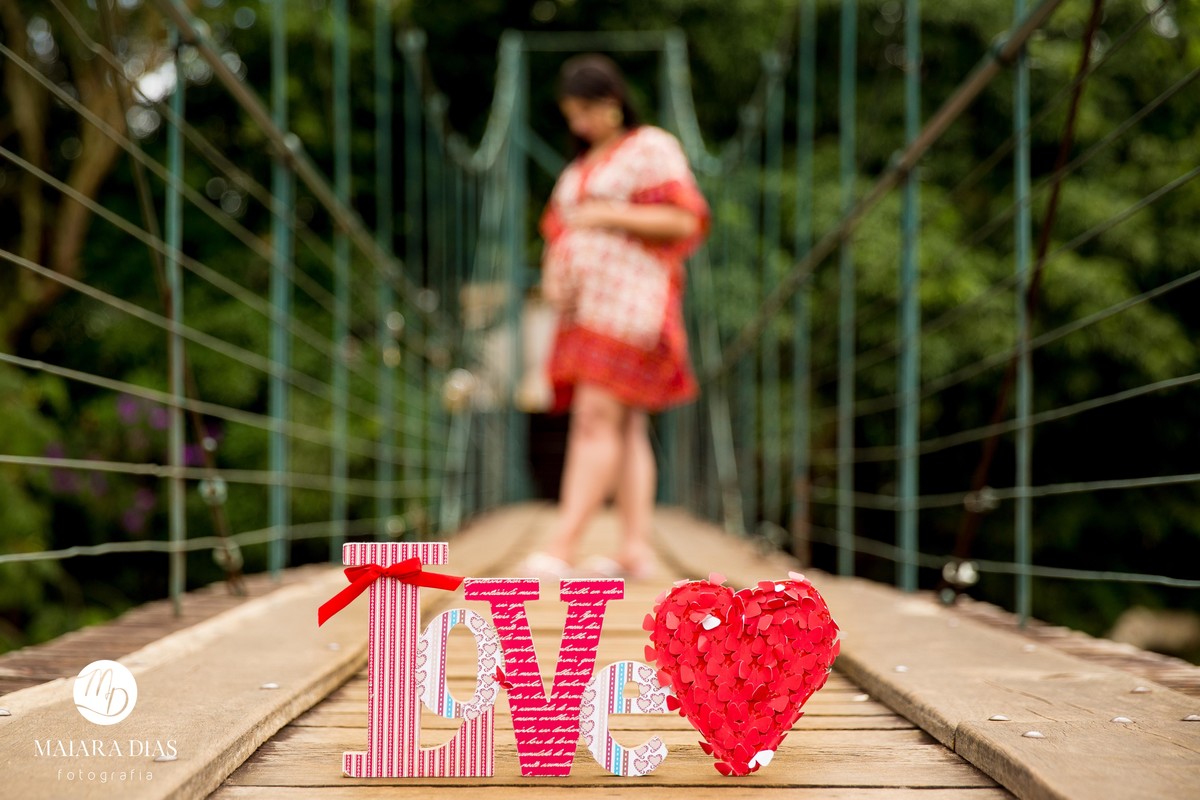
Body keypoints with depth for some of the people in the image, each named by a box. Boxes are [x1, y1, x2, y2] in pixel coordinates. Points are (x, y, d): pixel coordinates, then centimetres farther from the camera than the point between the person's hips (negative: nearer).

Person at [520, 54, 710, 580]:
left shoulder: (652, 148, 1)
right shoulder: (578, 169, 25)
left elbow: (684, 222, -10)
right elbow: (558, 233, 22)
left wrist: (608, 216, -13)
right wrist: (552, 276, 0)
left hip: (630, 298, -8)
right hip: (587, 307, 8)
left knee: (597, 418, -16)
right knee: (626, 427, 2)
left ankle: (562, 547, -23)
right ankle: (636, 548, -1)